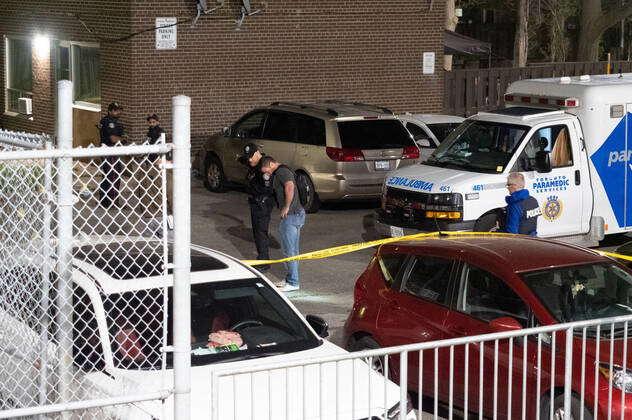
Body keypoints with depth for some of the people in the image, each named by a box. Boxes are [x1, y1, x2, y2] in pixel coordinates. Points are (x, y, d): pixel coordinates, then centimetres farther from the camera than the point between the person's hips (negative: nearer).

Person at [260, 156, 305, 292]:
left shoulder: (282, 171, -15)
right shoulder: (280, 172, 19)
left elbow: (290, 186, -31)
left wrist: (286, 207, -24)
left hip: (291, 215, -11)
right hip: (296, 214, 11)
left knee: (289, 250, -5)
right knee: (292, 250, 16)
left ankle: (293, 283, 0)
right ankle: (291, 279, 25)